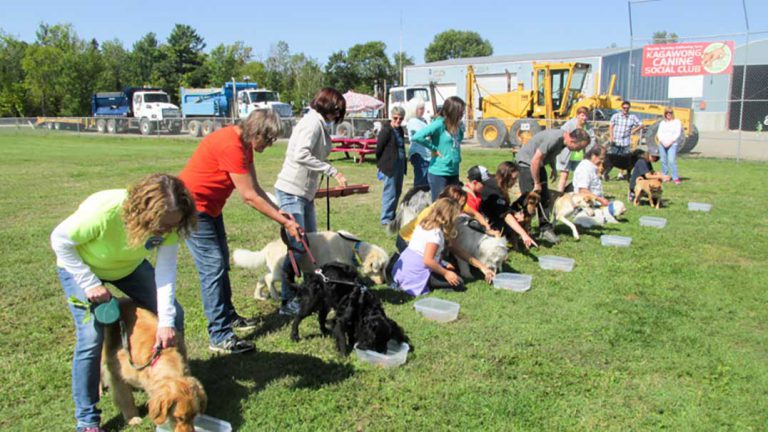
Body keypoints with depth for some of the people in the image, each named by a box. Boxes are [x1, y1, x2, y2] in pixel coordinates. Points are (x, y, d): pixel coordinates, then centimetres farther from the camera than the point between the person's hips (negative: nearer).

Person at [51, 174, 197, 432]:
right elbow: (60, 240, -25)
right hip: (80, 266, -4)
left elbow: (166, 269, -27)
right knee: (92, 337, -18)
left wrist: (165, 321, -34)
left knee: (173, 315, -3)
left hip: (129, 265, 4)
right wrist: (90, 283, -27)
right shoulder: (102, 211, -42)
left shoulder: (168, 221, -29)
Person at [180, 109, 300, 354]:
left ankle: (228, 316, 31)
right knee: (213, 266, -12)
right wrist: (285, 222, -21)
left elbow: (255, 187, 5)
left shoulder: (244, 144, 4)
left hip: (210, 207, 10)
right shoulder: (231, 146, -26)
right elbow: (249, 196, -26)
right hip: (193, 206, -10)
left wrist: (278, 212, -8)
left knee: (222, 262, 16)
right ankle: (220, 337, -8)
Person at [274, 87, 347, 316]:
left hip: (305, 192, 10)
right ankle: (287, 301, 1)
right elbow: (301, 155, -24)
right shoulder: (314, 121, -11)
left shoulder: (319, 124, 17)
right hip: (292, 191, -10)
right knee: (297, 247, -8)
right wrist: (333, 171, -22)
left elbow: (311, 155, 13)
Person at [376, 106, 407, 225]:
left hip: (400, 165, 8)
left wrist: (404, 164, 13)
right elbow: (378, 149, -10)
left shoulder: (400, 130, 13)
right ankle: (386, 218, 1)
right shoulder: (386, 130, -11)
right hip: (390, 165, -8)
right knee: (390, 192, -6)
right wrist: (381, 165, -4)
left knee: (397, 192, 13)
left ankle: (391, 215, 25)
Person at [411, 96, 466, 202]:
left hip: (454, 173, 7)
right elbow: (417, 137, -25)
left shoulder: (457, 126, 6)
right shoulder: (439, 124, -14)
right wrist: (434, 149, -15)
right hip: (438, 174, -7)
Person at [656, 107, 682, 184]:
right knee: (663, 161, 4)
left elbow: (678, 134, -2)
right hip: (662, 144, 4)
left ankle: (675, 178, -13)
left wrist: (670, 141, -11)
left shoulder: (677, 122, 5)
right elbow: (659, 133, 8)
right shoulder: (662, 123, 15)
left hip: (672, 144, -4)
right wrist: (663, 141, -8)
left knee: (672, 161, -14)